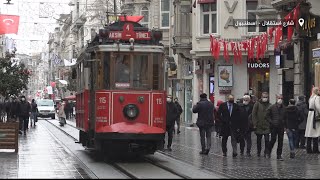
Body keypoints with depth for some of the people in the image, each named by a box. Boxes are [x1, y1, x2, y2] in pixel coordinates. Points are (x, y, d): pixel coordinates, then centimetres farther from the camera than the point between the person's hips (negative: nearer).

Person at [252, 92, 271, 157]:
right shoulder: (257, 104, 0)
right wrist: (255, 124, -8)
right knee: (258, 139, 10)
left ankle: (266, 152, 3)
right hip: (259, 126, 0)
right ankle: (258, 152, 24)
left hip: (267, 126, 0)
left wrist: (270, 124, -1)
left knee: (267, 140, -6)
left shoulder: (269, 105, 6)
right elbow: (253, 114, -2)